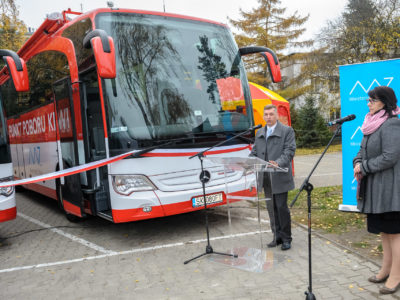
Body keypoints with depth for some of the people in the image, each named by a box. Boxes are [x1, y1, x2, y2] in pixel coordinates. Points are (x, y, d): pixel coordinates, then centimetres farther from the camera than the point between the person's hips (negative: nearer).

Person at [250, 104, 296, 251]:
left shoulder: (287, 130, 0)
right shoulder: (260, 133, 18)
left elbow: (289, 151, -10)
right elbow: (254, 152, 17)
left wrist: (278, 163, -27)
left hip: (279, 177, -5)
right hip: (266, 177, 5)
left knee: (282, 207, -1)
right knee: (271, 208, 10)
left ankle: (286, 239, 12)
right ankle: (277, 237, 21)